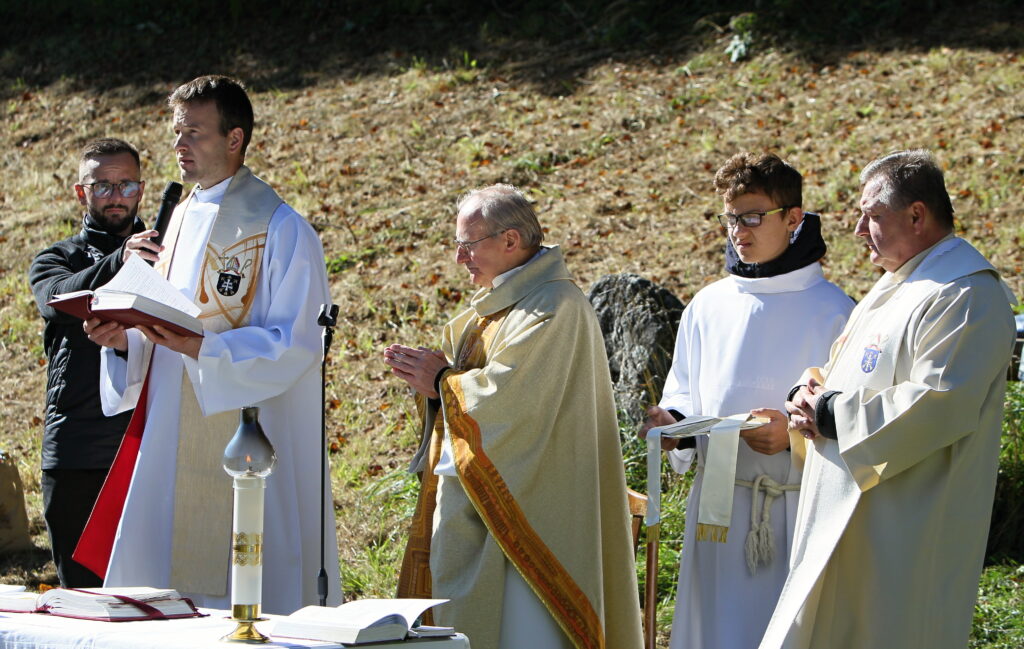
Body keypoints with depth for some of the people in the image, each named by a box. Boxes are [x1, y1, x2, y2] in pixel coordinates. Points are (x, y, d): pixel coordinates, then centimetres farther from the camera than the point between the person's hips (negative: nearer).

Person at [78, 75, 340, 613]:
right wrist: (126, 340, -2)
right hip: (175, 445, 7)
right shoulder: (182, 219, 15)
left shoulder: (281, 229, -9)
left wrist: (199, 347, -25)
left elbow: (295, 344, -15)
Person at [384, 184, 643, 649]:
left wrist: (441, 383, -9)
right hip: (467, 495, 10)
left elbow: (508, 394, -23)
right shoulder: (498, 301, 16)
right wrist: (438, 371, -1)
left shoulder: (554, 307, -15)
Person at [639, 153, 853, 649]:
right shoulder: (708, 305, 10)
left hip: (795, 511, -5)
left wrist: (795, 434, -23)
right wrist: (672, 422, -3)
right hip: (715, 506, 5)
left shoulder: (831, 311, -5)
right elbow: (683, 393, 19)